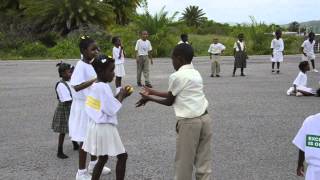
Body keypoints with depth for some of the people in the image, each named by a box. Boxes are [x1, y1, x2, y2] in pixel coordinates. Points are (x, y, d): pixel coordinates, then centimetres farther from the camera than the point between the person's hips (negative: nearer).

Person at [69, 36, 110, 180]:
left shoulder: (92, 65, 5)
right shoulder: (81, 66, -20)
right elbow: (77, 87, -33)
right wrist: (95, 79, -36)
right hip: (84, 106, -8)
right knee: (85, 139, 0)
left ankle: (93, 164, 36)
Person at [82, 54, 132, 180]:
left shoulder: (96, 85, 10)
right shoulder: (103, 87, -20)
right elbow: (112, 110, -21)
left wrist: (119, 96, 6)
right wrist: (121, 96, -9)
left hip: (97, 126, 10)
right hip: (105, 127, -10)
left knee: (102, 158, 17)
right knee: (122, 156, 2)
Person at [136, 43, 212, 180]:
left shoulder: (177, 76, -9)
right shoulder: (195, 73, 14)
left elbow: (169, 102, 1)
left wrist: (149, 98, 13)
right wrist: (152, 92, 24)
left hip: (189, 122, -8)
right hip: (204, 118, 8)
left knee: (184, 163, 6)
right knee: (203, 162, 11)